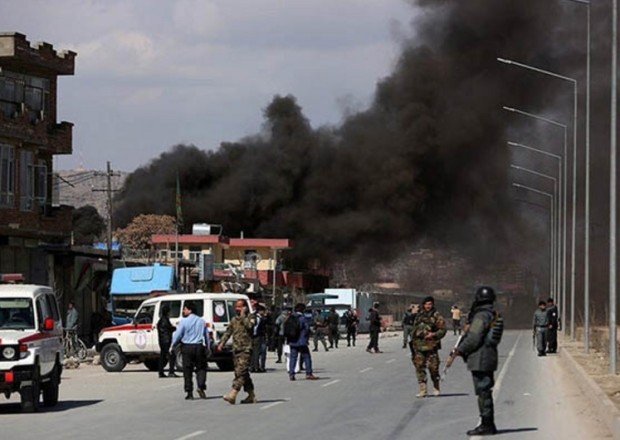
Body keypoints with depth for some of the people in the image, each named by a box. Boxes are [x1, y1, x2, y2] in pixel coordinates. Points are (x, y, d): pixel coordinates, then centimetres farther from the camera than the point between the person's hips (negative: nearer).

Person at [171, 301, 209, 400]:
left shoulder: (184, 321, -7)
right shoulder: (201, 321, 7)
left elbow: (177, 335, -5)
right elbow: (207, 335, 11)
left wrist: (172, 346, 7)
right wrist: (207, 348, 19)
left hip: (187, 347, -3)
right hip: (199, 347, 3)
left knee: (187, 370, 4)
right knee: (201, 368, 10)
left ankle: (189, 393, 3)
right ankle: (201, 386, -11)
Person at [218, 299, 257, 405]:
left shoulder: (250, 317, -1)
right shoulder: (234, 320, 17)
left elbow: (249, 325, -22)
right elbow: (227, 333, 20)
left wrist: (243, 315, -13)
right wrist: (221, 343, 8)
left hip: (246, 349, -7)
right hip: (236, 349, 7)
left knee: (240, 372, -15)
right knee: (243, 373, 9)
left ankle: (232, 395, -25)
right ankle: (251, 396, 17)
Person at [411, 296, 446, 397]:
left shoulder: (437, 316, -2)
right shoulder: (419, 316, 14)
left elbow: (442, 330, -5)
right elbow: (415, 329, 25)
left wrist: (433, 334, -19)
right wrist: (413, 337, 19)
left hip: (431, 346, -5)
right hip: (419, 346, 5)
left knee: (433, 367, -1)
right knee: (419, 367, -2)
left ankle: (436, 388, 16)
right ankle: (423, 389, 1)